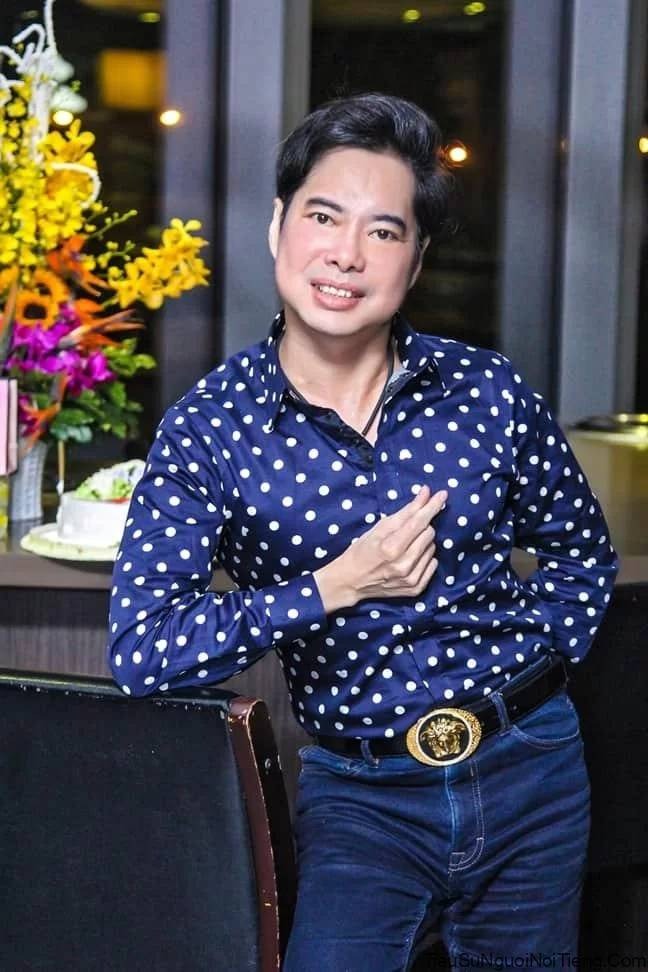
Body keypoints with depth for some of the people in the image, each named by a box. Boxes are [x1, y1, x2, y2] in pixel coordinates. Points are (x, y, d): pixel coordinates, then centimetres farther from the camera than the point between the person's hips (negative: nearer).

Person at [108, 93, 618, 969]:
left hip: (530, 772, 2)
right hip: (362, 796, -2)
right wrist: (336, 588, -21)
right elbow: (140, 647, -19)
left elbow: (584, 556, 11)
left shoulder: (489, 394, -5)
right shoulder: (208, 428, -10)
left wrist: (524, 664, -4)